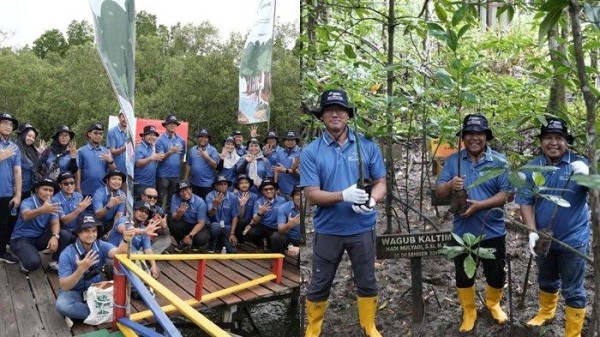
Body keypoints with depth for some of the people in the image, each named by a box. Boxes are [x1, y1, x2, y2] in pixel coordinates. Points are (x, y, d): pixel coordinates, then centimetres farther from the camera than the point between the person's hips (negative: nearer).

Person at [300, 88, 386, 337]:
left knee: (367, 282, 17)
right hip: (328, 230, -1)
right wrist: (344, 196, -28)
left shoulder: (368, 146, -3)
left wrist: (371, 200, -22)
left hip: (362, 229, 1)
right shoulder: (311, 152, -7)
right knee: (319, 285, 12)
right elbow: (311, 194, -12)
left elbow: (380, 182, 1)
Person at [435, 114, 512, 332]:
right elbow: (439, 192, -3)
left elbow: (507, 193, -12)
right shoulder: (453, 161, -1)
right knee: (463, 275, 14)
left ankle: (493, 303, 44)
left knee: (496, 274, 16)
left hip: (493, 231, -1)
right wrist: (450, 185, -26)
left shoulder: (499, 162, -6)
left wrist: (480, 204, -24)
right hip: (463, 232, 1)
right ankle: (469, 312, 35)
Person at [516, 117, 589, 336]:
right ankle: (545, 313, 49)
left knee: (573, 291, 5)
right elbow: (525, 202, -2)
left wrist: (587, 175, -36)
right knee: (546, 281, 25)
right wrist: (532, 232, -13)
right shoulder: (532, 168, -5)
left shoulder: (579, 163, -10)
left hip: (573, 240, -3)